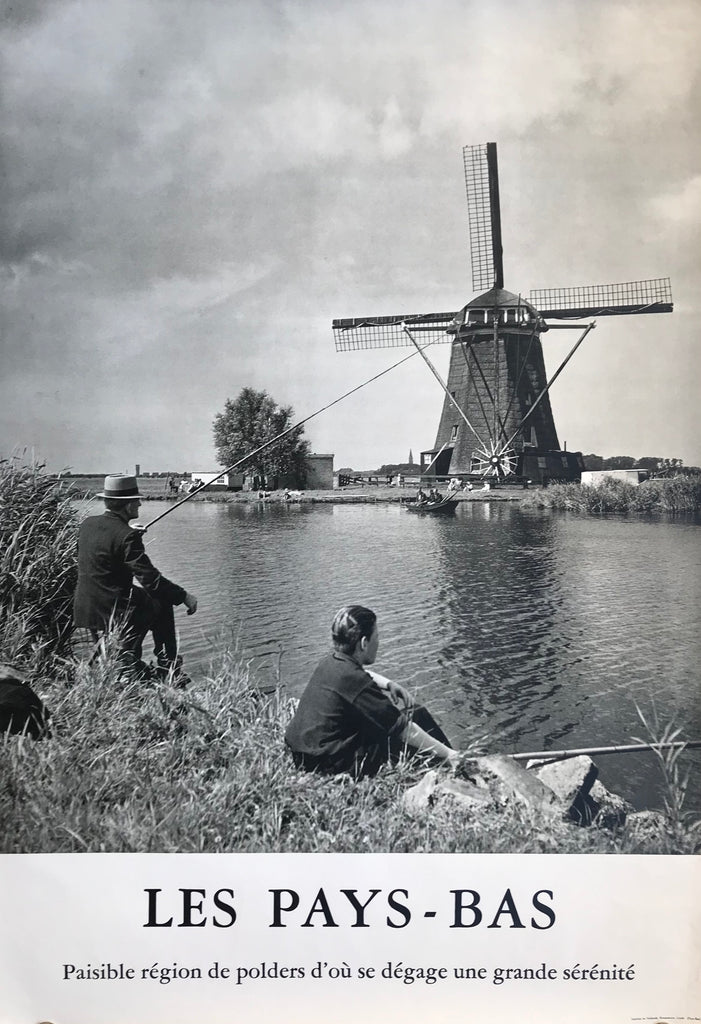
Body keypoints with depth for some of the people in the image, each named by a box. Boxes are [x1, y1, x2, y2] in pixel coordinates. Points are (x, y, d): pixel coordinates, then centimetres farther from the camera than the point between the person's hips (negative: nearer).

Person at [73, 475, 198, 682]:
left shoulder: (87, 524, 3)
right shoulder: (127, 536, -19)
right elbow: (150, 579, -21)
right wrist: (184, 597, -11)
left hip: (84, 609, 8)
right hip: (113, 613, -7)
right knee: (162, 603, 14)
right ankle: (168, 669, 18)